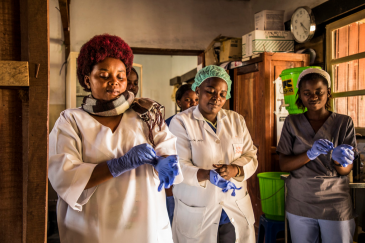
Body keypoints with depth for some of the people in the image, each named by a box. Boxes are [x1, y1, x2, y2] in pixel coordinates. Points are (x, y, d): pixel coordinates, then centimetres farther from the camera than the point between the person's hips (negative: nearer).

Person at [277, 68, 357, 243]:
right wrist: (310, 154, -23)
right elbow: (283, 165, -5)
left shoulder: (344, 122, -2)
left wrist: (340, 160, -26)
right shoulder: (292, 123, 0)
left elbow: (346, 170, -3)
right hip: (299, 203, 1)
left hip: (335, 204, 0)